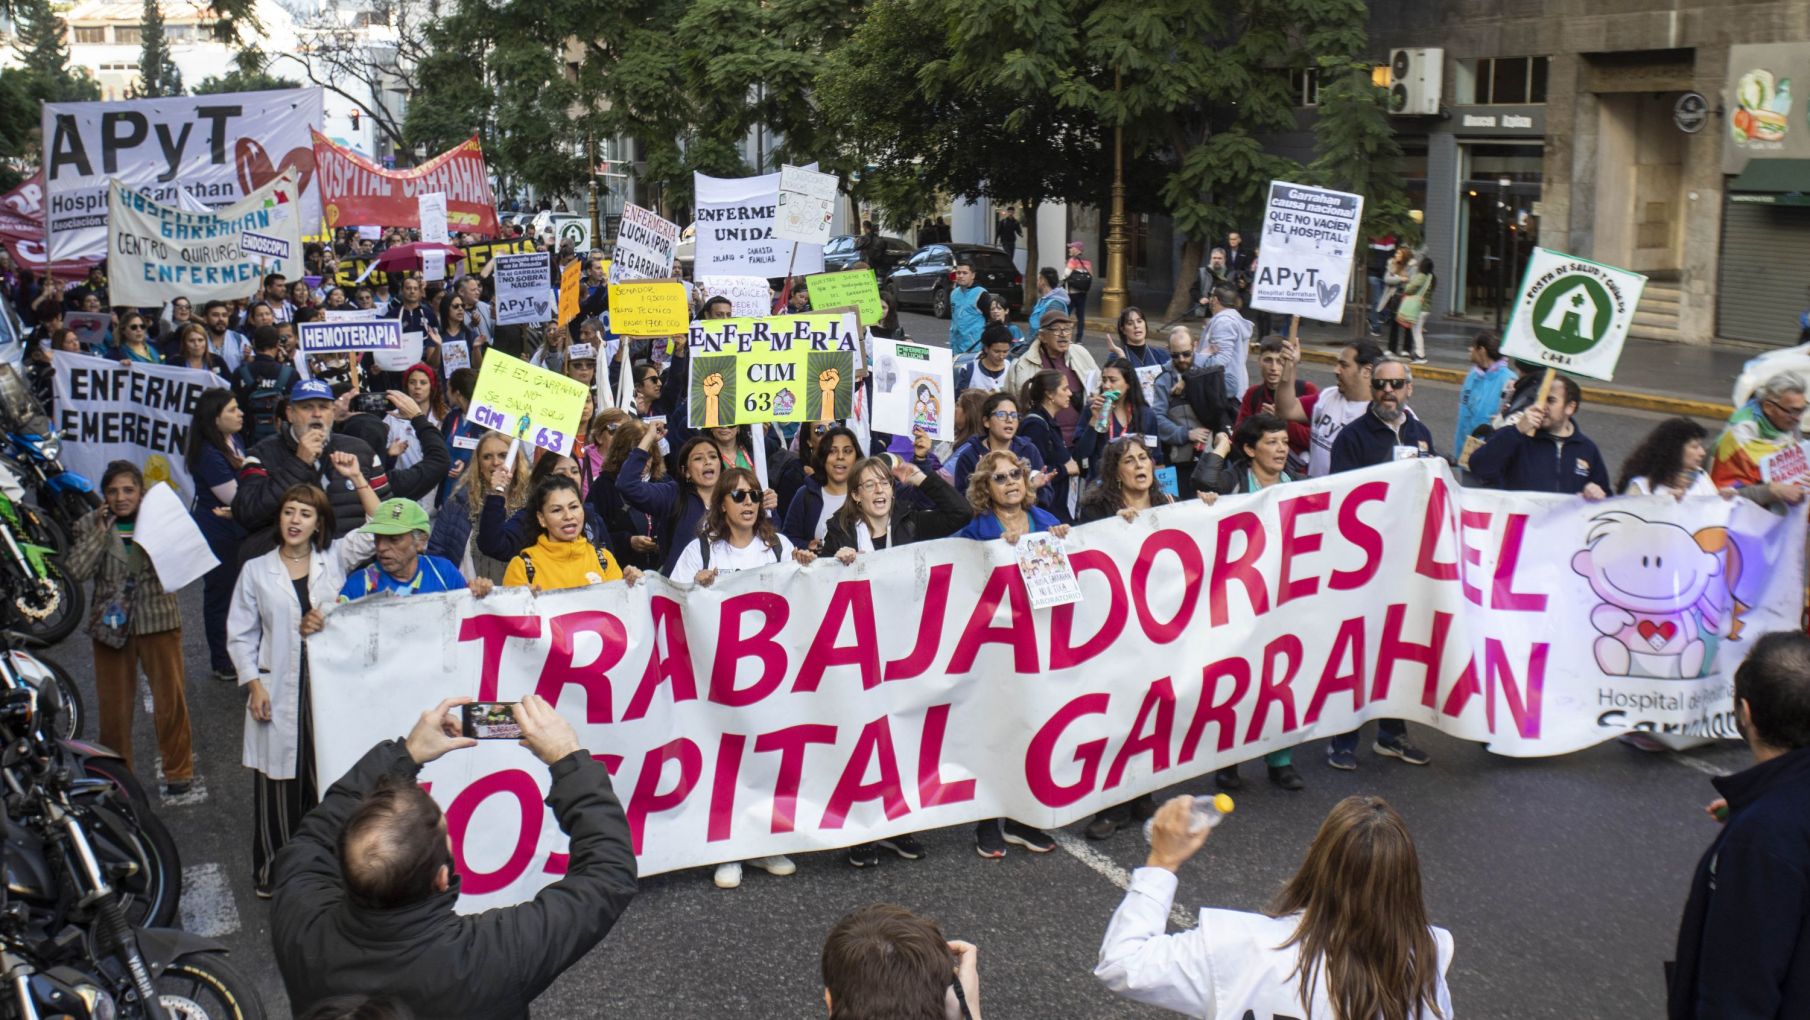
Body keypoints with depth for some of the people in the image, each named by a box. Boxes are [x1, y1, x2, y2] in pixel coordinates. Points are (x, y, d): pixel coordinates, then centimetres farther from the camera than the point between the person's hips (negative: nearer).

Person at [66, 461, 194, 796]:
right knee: (114, 702, 10)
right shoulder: (90, 525, 2)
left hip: (158, 620, -1)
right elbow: (75, 572, -10)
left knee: (170, 698, 2)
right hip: (111, 623, 2)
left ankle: (178, 769, 16)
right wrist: (100, 531, -13)